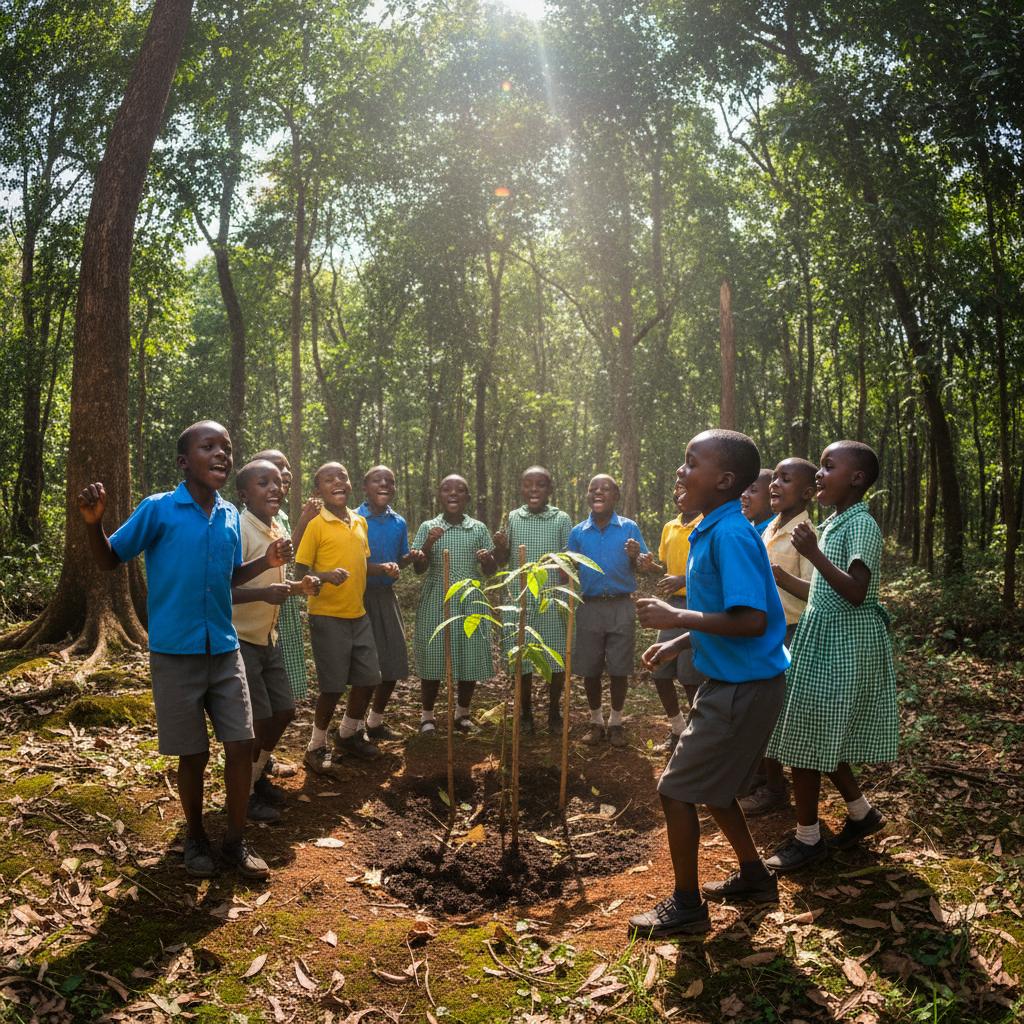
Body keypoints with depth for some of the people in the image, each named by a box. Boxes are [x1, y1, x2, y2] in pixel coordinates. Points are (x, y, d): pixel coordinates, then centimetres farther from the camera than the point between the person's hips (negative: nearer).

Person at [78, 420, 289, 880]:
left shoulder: (230, 515, 6)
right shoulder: (158, 509, -9)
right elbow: (110, 560, -2)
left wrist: (266, 561, 2)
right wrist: (94, 522, -21)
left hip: (225, 651, 4)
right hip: (176, 654, -4)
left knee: (241, 743, 3)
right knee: (194, 754, 6)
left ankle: (236, 840, 22)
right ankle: (195, 838, 30)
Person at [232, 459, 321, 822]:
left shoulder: (277, 531, 7)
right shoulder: (238, 530, -20)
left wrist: (299, 586, 3)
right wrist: (264, 593, -39)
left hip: (268, 638, 8)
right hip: (239, 639, -8)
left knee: (284, 710, 12)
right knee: (258, 720, -3)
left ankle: (258, 773, 32)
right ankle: (243, 792, 17)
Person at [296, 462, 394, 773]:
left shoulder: (360, 522, 10)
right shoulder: (316, 526, -10)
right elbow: (300, 570, -11)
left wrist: (384, 568, 2)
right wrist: (325, 576, -29)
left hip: (358, 613, 7)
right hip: (327, 615, -7)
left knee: (368, 679, 11)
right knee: (334, 686, -2)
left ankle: (348, 735, 34)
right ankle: (316, 747, 18)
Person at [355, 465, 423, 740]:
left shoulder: (399, 523, 9)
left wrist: (409, 558, -5)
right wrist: (378, 568, -22)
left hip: (386, 596, 5)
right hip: (359, 596, -5)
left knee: (394, 664, 6)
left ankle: (375, 721, 26)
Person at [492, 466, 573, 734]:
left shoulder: (562, 520, 0)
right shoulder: (513, 518, 6)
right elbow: (502, 562, 11)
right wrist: (500, 547, -10)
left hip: (552, 602, -1)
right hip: (519, 600, 1)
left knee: (557, 659, 5)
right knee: (521, 660, 7)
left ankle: (554, 714, 24)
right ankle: (525, 714, 25)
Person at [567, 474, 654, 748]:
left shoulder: (629, 528, 4)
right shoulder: (578, 532, 9)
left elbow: (643, 568, 2)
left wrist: (636, 557, -19)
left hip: (621, 606, -1)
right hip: (589, 606, 2)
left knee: (619, 668, 3)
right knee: (589, 668, 5)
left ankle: (616, 721, 18)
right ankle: (596, 721, 22)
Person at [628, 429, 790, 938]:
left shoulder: (730, 535, -23)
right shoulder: (710, 531, 9)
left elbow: (751, 620, -29)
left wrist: (677, 617, -24)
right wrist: (679, 642, 17)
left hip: (742, 688, -10)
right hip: (727, 681, 10)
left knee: (677, 790, 0)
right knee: (710, 785, 22)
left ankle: (686, 905, 16)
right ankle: (754, 876, 40)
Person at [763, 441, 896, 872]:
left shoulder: (861, 525, -14)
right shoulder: (832, 525, 14)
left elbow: (856, 592, -25)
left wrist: (813, 554, -30)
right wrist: (775, 572, 12)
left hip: (842, 644, -9)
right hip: (822, 640, 9)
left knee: (807, 739, -2)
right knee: (822, 738, 16)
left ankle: (807, 837, 10)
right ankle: (861, 812, 32)